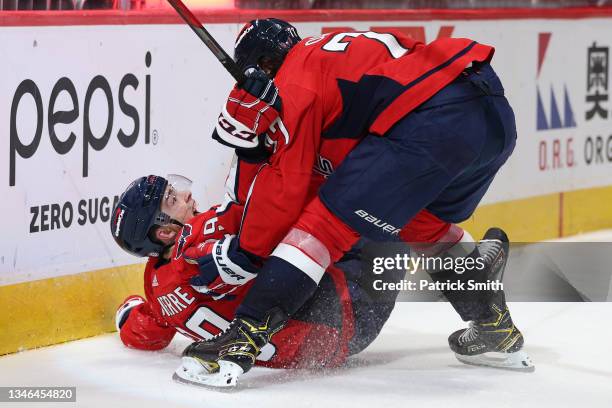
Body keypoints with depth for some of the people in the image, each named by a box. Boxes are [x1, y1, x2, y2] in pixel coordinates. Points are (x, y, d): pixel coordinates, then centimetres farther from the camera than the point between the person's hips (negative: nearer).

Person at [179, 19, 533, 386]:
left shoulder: (295, 80, 7)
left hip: (433, 119, -9)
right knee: (421, 222, 31)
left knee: (327, 221, -4)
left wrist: (247, 252, 13)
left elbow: (285, 187, 4)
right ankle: (496, 329, 37)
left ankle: (244, 337, -13)